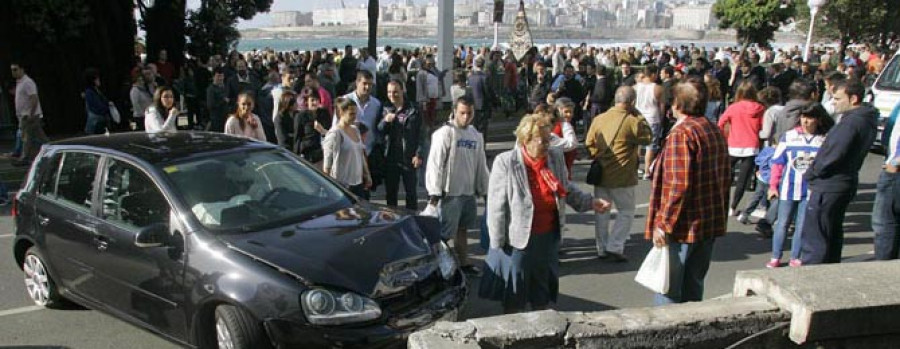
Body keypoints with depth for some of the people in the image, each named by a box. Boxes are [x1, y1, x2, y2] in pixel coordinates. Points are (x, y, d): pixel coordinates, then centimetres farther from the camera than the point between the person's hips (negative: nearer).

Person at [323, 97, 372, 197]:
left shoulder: (355, 130, 12)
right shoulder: (335, 133, -12)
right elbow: (328, 160, -14)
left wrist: (367, 175, 19)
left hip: (358, 181, 8)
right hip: (342, 183, -8)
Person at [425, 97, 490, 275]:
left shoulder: (476, 135, 9)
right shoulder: (445, 133, -12)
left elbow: (481, 165, 15)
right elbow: (435, 164, -14)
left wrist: (483, 189, 14)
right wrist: (434, 192, -17)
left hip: (469, 192, 7)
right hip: (450, 193, -6)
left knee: (462, 228, 19)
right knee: (444, 232, -3)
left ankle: (463, 262, 32)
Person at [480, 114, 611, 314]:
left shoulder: (555, 157, -1)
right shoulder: (506, 162, -16)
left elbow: (567, 189, 15)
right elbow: (496, 206, -14)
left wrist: (590, 202, 2)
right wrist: (498, 242, -13)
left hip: (548, 237, 5)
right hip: (518, 239, -5)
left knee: (543, 297, 20)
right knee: (513, 298, 11)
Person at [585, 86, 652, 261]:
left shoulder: (598, 119, 1)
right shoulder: (632, 121, -15)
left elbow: (589, 143, 6)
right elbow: (648, 137, -1)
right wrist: (639, 115, 0)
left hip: (600, 174, 5)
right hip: (621, 177, -5)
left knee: (601, 211, 14)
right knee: (626, 211, 9)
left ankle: (602, 248, 21)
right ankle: (614, 247, 2)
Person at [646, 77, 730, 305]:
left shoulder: (681, 133, -17)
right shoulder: (715, 131, 10)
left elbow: (679, 185, -23)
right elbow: (726, 177, 17)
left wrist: (663, 223, -18)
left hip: (683, 226, -8)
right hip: (711, 224, 8)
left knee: (668, 289, 2)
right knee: (693, 286, 17)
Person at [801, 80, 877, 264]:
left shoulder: (852, 121, -20)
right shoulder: (866, 120, 12)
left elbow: (833, 155, -23)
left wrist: (810, 174, -8)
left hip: (828, 186, -10)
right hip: (845, 184, 10)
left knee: (814, 236, -5)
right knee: (833, 234, 20)